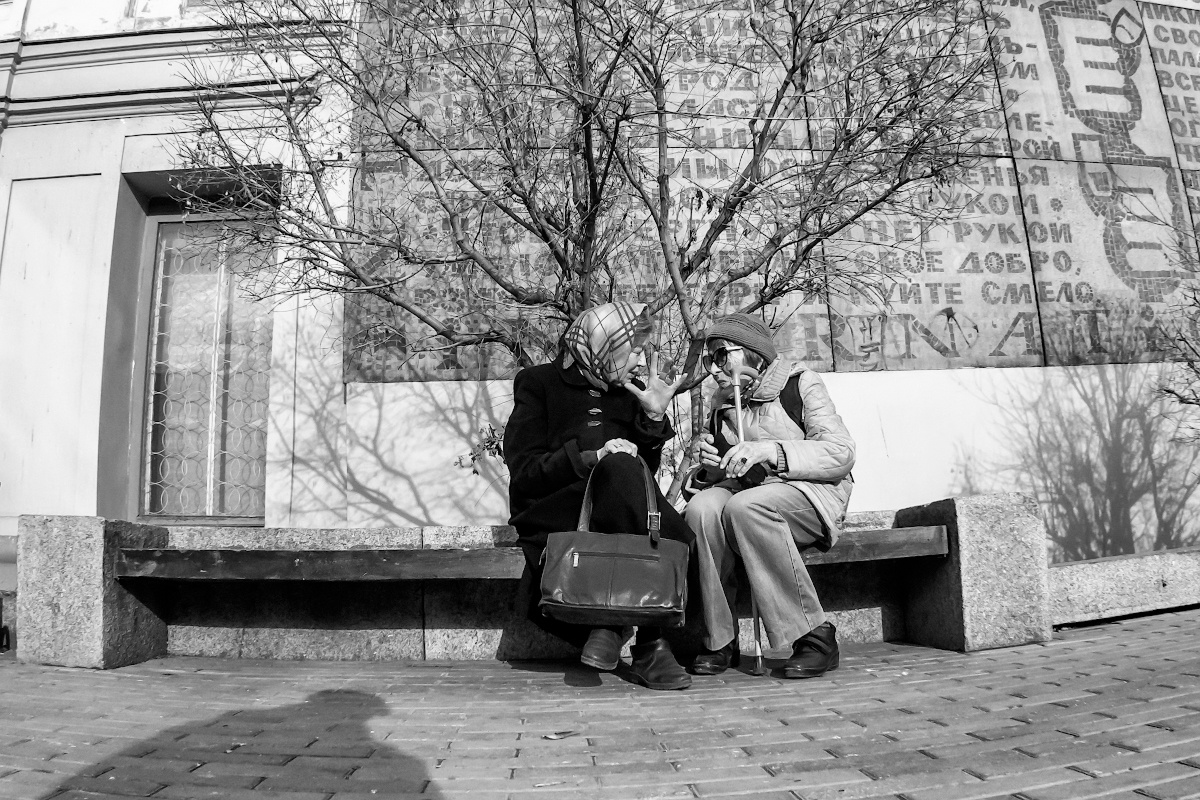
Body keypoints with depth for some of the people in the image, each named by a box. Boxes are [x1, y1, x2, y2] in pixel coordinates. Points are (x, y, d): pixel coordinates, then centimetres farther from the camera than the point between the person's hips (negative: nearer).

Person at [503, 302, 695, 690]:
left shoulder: (629, 392, 21)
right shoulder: (538, 383, 7)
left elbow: (652, 470, 13)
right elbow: (524, 473, -5)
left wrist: (654, 418, 0)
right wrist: (592, 457, -17)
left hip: (613, 519, 4)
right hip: (553, 518, -4)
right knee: (620, 468, -33)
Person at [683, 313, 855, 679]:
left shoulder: (800, 383, 1)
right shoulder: (722, 405, 17)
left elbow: (841, 452, -11)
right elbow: (722, 475, 22)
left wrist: (771, 450, -23)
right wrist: (710, 466, -3)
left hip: (810, 492, -4)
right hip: (745, 492, 5)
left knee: (744, 507, -35)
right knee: (702, 507, -28)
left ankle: (813, 636, -22)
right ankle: (719, 640, -17)